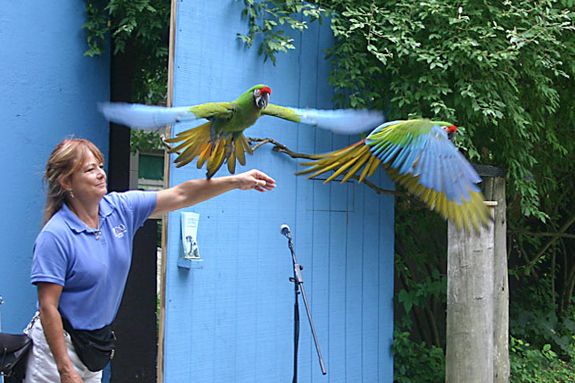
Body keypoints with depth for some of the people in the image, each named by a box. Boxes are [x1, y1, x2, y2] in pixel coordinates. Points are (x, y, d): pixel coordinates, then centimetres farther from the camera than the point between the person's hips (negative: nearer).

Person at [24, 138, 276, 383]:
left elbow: (180, 195, 0)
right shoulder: (55, 236, -19)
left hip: (95, 344, 6)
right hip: (57, 345, -6)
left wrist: (236, 181, -9)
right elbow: (48, 307, -20)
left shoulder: (119, 208, -1)